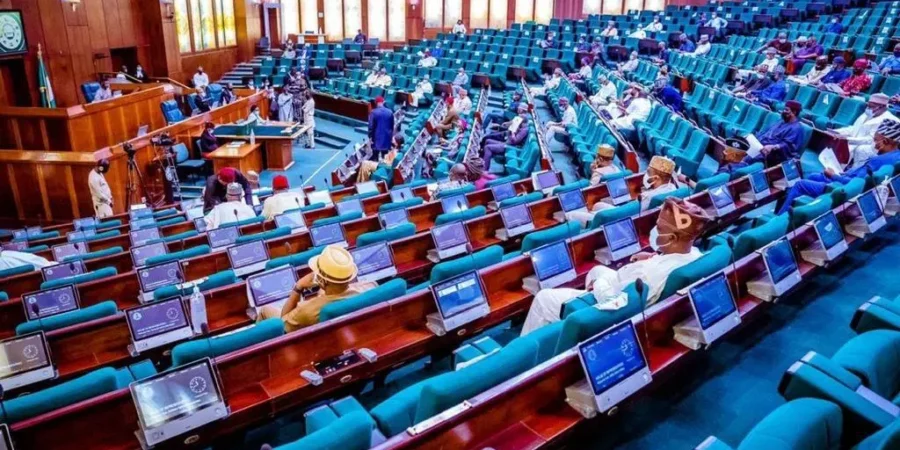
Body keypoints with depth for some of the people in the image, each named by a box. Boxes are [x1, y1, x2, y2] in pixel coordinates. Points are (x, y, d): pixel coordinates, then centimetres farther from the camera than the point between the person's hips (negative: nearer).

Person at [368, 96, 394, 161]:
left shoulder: (373, 112, -11)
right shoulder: (390, 112, -1)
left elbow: (371, 126, -10)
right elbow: (392, 126, 7)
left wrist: (370, 137, -2)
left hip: (376, 137, -3)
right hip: (386, 137, 3)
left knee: (375, 157, 6)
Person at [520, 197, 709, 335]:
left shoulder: (650, 272, -40)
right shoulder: (694, 254, -15)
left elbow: (612, 303, -34)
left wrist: (598, 283, -16)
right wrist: (654, 257, -4)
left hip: (608, 306, -9)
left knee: (543, 298, 3)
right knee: (597, 269, 33)